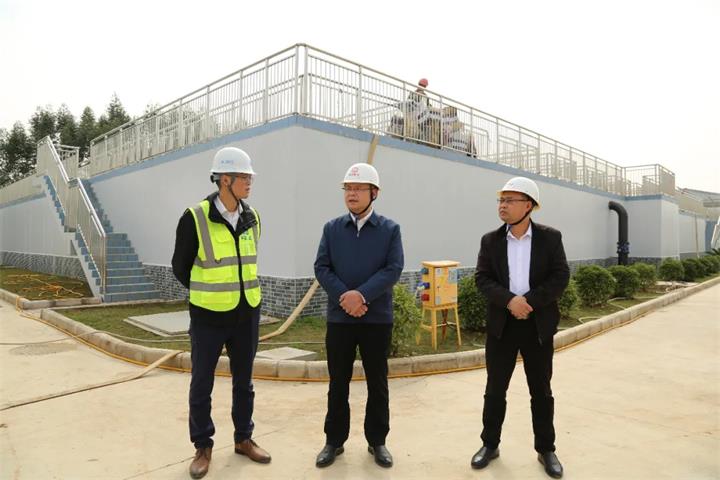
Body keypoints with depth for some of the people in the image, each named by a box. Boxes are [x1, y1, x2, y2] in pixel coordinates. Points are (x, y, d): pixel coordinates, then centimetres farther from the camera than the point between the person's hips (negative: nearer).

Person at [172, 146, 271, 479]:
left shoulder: (251, 218, 2)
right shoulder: (195, 218, -13)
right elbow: (180, 267, -1)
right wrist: (209, 296, 7)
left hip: (247, 314, 4)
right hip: (209, 316, -4)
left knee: (243, 380, 16)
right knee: (202, 384, 9)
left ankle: (244, 439, 33)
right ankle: (203, 447, 28)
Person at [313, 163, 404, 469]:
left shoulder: (390, 229, 1)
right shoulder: (332, 228, 6)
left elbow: (394, 269, -8)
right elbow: (321, 268, -1)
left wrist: (362, 294, -19)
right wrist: (345, 297, -15)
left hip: (377, 318, -1)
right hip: (339, 317, 1)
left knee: (377, 384, 11)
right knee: (338, 383, 11)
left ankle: (377, 441, 27)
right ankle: (334, 441, 27)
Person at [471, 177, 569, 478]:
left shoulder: (550, 237, -2)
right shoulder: (490, 240, 2)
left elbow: (560, 277, -8)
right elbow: (482, 279, -5)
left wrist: (529, 301, -19)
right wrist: (509, 300, -20)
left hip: (538, 325, -1)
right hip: (501, 325, 1)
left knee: (541, 391, 11)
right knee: (495, 389, 10)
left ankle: (546, 450, 28)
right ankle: (490, 444, 26)